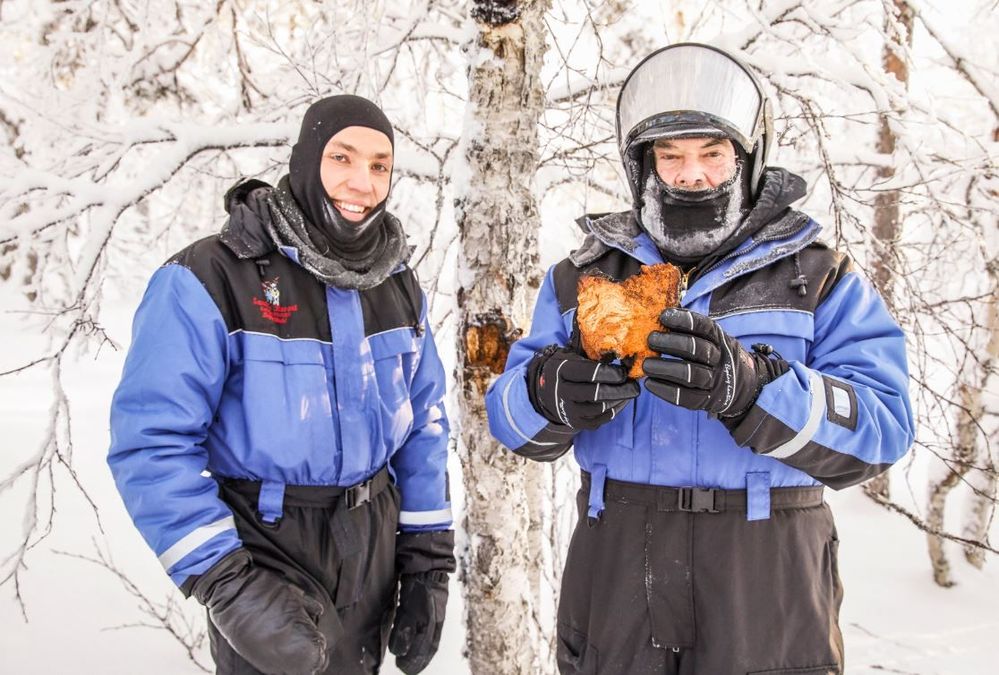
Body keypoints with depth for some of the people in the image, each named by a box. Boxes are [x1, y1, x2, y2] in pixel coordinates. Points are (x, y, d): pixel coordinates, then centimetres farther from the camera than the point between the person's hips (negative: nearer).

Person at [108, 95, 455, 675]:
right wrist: (225, 582, -23)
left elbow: (425, 423, 7)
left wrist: (428, 559, 4)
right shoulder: (210, 280, -17)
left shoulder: (398, 284, 2)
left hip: (374, 540, 5)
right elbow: (152, 442, -18)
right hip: (265, 548, -5)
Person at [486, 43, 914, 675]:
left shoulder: (820, 279, 0)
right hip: (614, 571, 2)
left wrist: (748, 386, -31)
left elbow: (882, 428, -13)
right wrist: (552, 393, -22)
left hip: (767, 581, -1)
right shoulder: (582, 277, 7)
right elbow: (510, 415, 2)